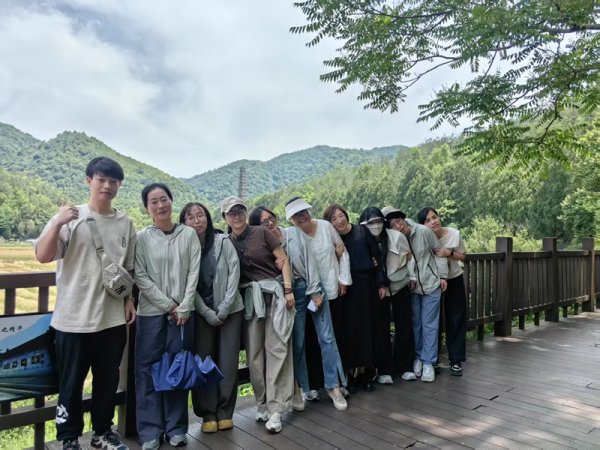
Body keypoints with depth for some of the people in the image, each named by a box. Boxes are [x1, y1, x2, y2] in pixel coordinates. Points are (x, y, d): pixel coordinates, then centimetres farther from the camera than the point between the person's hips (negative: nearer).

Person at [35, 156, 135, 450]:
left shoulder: (125, 223, 5)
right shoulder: (71, 218, -6)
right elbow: (42, 256, -16)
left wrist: (129, 299, 7)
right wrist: (58, 223, -29)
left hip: (113, 318, 3)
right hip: (73, 318, -3)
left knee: (108, 380, 16)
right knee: (71, 383, 11)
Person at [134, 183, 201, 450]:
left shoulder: (189, 234, 1)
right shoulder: (141, 238, -2)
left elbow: (193, 273, -1)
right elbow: (140, 277, -6)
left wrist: (184, 308, -8)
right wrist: (168, 305, -10)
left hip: (182, 312, 1)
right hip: (151, 312, -1)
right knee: (149, 369, 5)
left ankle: (177, 428, 22)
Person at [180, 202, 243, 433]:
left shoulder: (223, 241, -3)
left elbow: (234, 273, -6)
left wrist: (224, 309, -11)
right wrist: (208, 314, -10)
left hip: (230, 310, 0)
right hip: (201, 313, 0)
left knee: (228, 362, 1)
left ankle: (225, 412, 15)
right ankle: (208, 414, 17)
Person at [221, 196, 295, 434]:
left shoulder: (261, 233, -2)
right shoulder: (227, 242, 8)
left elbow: (283, 260, -2)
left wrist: (288, 290, -9)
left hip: (274, 293, -3)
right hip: (249, 297, 3)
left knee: (277, 348, -4)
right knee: (254, 351, 8)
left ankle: (275, 409, 2)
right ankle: (262, 402, 23)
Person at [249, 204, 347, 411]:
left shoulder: (295, 233, 1)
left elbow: (310, 259, -2)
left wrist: (314, 291, -7)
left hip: (313, 288, 1)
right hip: (291, 294, -1)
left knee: (326, 336, 0)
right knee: (297, 342, 3)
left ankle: (333, 386, 11)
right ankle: (301, 389, 20)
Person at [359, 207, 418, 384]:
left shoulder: (396, 236, -16)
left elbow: (408, 256, -2)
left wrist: (412, 276, 3)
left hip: (400, 286, 0)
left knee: (404, 326, 7)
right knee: (381, 328, 3)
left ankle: (405, 367, 21)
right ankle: (384, 370, 13)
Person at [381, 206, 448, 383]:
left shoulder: (424, 231, -16)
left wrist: (442, 275, -4)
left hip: (431, 283, -2)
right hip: (411, 287, 2)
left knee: (429, 324, 2)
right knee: (415, 323, 12)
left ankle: (428, 362, 11)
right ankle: (418, 357, 28)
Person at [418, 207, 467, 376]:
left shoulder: (454, 233, -15)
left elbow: (462, 256, -3)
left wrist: (449, 253, -22)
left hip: (454, 279, 1)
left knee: (456, 319, 3)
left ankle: (456, 361, 14)